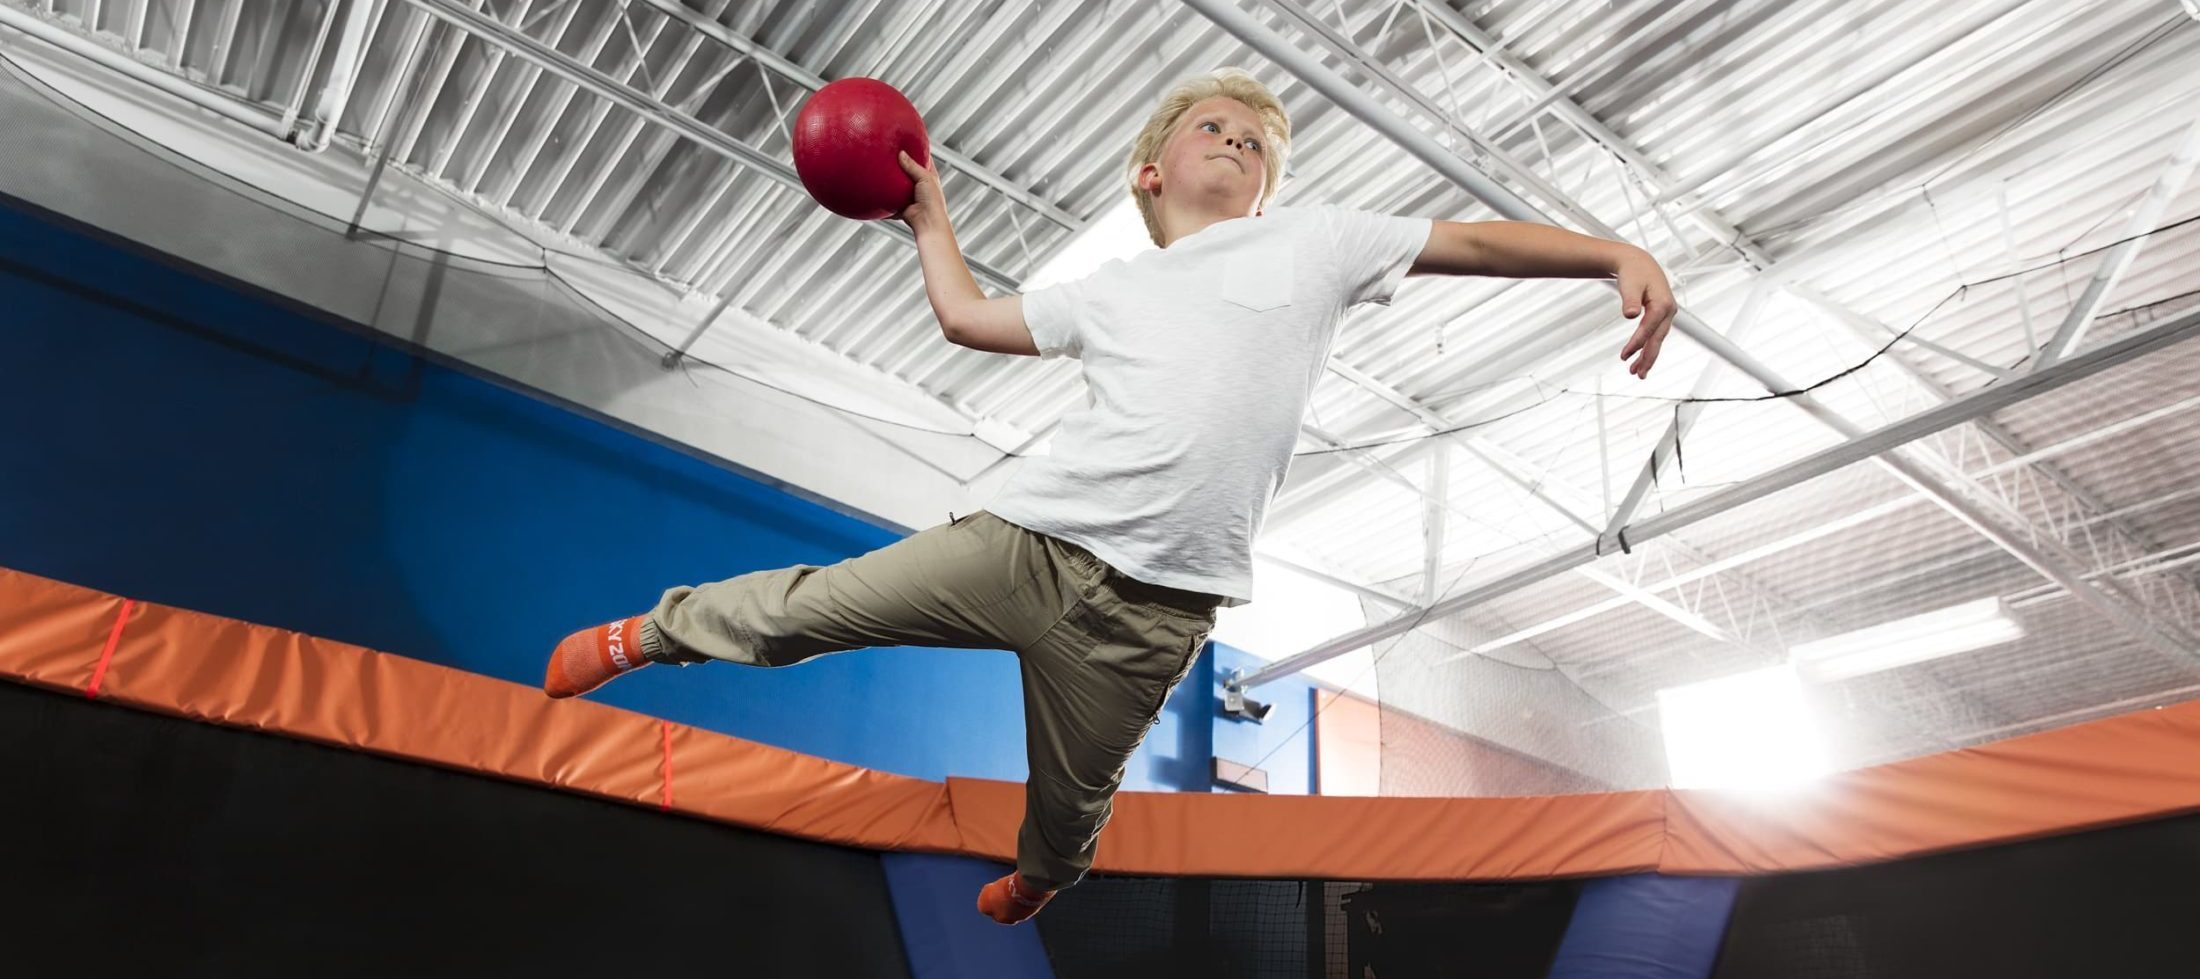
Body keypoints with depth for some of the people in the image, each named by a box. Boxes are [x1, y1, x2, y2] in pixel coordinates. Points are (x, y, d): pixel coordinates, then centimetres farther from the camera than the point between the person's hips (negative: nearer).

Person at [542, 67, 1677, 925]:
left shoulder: (1316, 243, 10)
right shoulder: (1107, 291, 17)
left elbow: (1479, 240, 7)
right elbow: (963, 315, 24)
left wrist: (1622, 256, -5)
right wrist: (927, 209, 32)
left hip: (1148, 608, -1)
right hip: (1024, 539, 2)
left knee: (1071, 796, 16)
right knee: (812, 603, 0)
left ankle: (1040, 878, 53)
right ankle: (654, 630, 30)